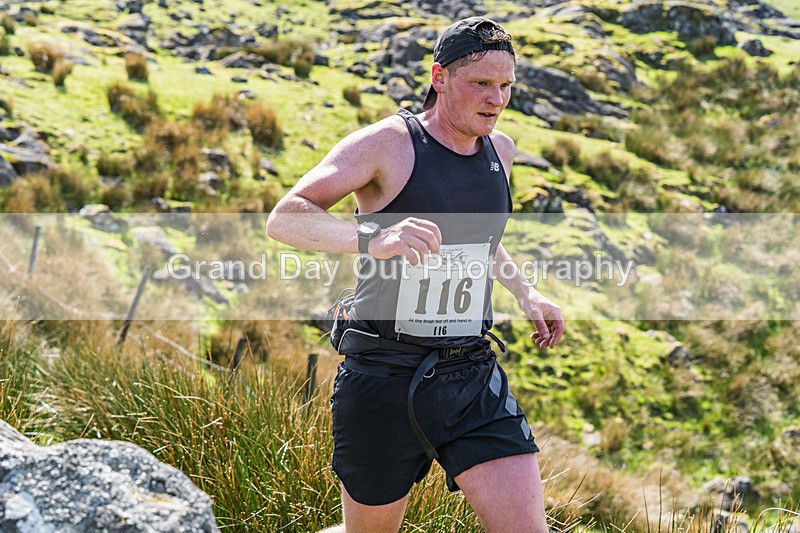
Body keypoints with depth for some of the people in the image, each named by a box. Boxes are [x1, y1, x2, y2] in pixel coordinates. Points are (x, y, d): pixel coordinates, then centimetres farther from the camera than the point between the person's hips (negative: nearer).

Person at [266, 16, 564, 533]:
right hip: (383, 378, -5)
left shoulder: (499, 149, 10)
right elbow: (284, 219, -23)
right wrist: (374, 239, -40)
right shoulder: (387, 143, -11)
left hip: (473, 376, 5)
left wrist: (523, 291, 23)